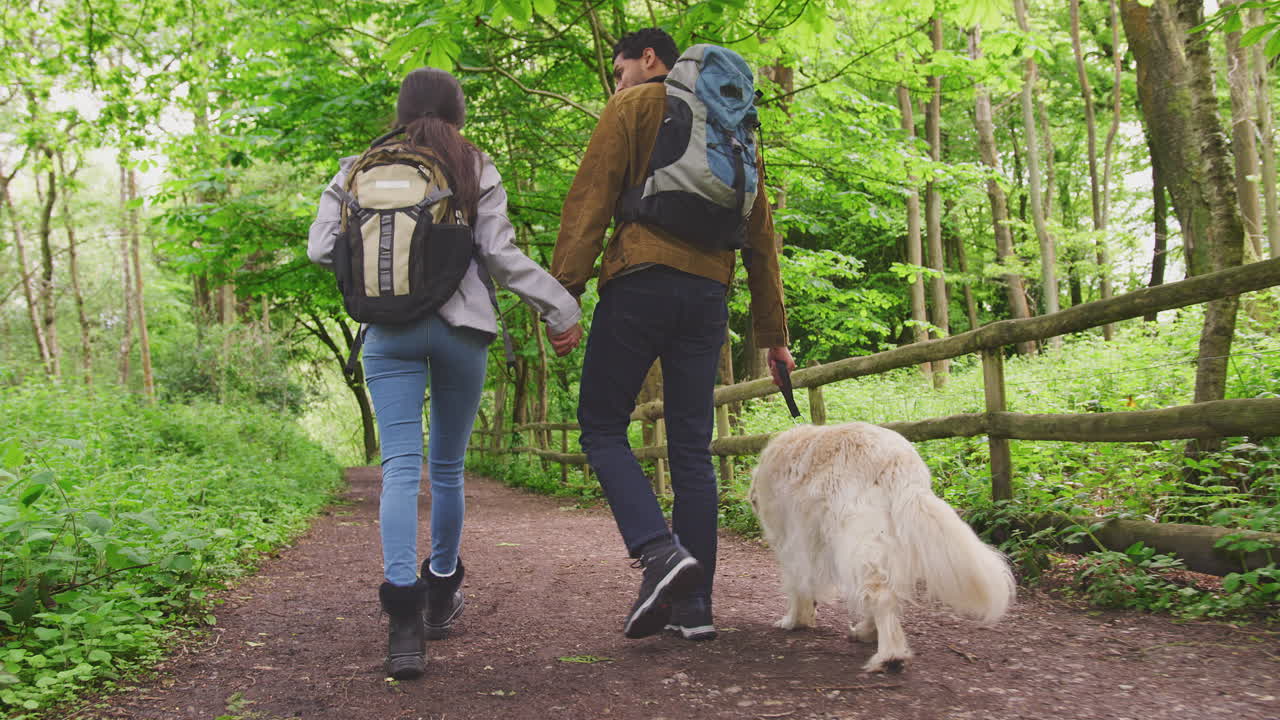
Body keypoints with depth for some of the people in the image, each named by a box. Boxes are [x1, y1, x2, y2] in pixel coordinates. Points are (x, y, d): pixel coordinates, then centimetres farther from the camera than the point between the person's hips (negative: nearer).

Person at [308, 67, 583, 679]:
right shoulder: (474, 168, 5)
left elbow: (322, 249, 3)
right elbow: (501, 254, -3)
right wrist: (560, 308, 2)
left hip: (389, 331, 0)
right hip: (462, 326, 0)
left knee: (400, 466, -6)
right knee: (448, 466, 13)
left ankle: (403, 608, -24)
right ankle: (441, 595, 27)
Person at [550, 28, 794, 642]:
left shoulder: (635, 105, 7)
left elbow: (590, 200, -6)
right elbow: (761, 234, 21)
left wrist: (561, 292, -9)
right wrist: (772, 331, 20)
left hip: (641, 281, -5)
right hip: (709, 292, 5)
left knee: (602, 427, 3)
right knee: (692, 447, 6)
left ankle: (658, 550, -19)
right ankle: (692, 605, 4)